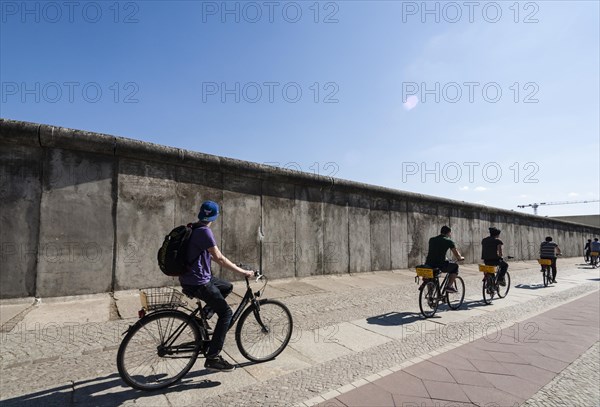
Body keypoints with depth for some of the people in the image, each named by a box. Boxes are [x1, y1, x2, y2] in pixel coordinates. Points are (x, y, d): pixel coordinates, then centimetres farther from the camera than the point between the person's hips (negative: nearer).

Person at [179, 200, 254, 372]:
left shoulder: (194, 229, 10)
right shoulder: (204, 231, -19)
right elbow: (219, 258, -22)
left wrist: (233, 267, 22)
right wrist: (242, 271, -15)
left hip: (196, 277, 9)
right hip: (197, 282, -9)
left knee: (227, 287, 21)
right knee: (226, 312, -5)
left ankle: (205, 313, 14)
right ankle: (213, 358, -2)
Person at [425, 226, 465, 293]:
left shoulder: (431, 240, 16)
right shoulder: (448, 241, 3)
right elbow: (457, 255, 9)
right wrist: (460, 258, 34)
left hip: (428, 266, 4)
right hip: (440, 266, -4)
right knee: (455, 266, 23)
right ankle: (449, 286, 16)